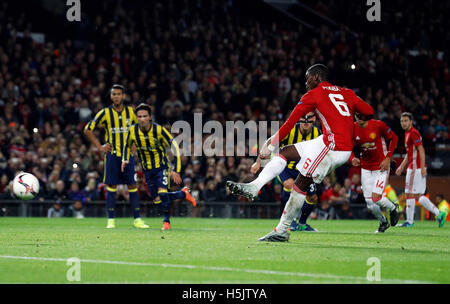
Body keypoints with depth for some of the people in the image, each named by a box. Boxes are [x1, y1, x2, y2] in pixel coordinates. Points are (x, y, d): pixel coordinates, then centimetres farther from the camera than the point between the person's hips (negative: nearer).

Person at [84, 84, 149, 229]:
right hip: (112, 154, -2)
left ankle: (137, 219, 4)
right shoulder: (105, 112, -3)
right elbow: (88, 130, 2)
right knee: (111, 186, -3)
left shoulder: (130, 112, 5)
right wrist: (99, 146, -3)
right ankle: (111, 220, 3)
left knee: (132, 186, 0)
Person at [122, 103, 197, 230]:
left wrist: (176, 170, -20)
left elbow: (174, 147, -16)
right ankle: (183, 194, 28)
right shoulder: (132, 131, -12)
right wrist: (125, 159, -6)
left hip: (161, 166, -4)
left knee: (162, 192, -22)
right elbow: (127, 145, 12)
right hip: (147, 169, 4)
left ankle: (166, 221, -2)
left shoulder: (159, 130, -21)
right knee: (157, 199, 3)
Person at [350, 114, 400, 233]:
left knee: (376, 198, -17)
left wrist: (388, 158, -9)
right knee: (370, 204, 2)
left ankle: (393, 208, 16)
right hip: (366, 168, 4)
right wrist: (353, 159, -18)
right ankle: (383, 222, 30)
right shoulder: (353, 128, -7)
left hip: (381, 167, -4)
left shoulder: (378, 125, -17)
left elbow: (394, 138, -3)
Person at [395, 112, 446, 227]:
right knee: (418, 196, 8)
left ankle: (409, 221, 0)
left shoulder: (413, 133, -11)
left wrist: (422, 167, -23)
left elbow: (421, 150, -18)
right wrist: (401, 167, 25)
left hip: (416, 168, -10)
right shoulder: (408, 133, 19)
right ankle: (439, 214, 6)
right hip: (413, 168, 10)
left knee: (410, 194, -5)